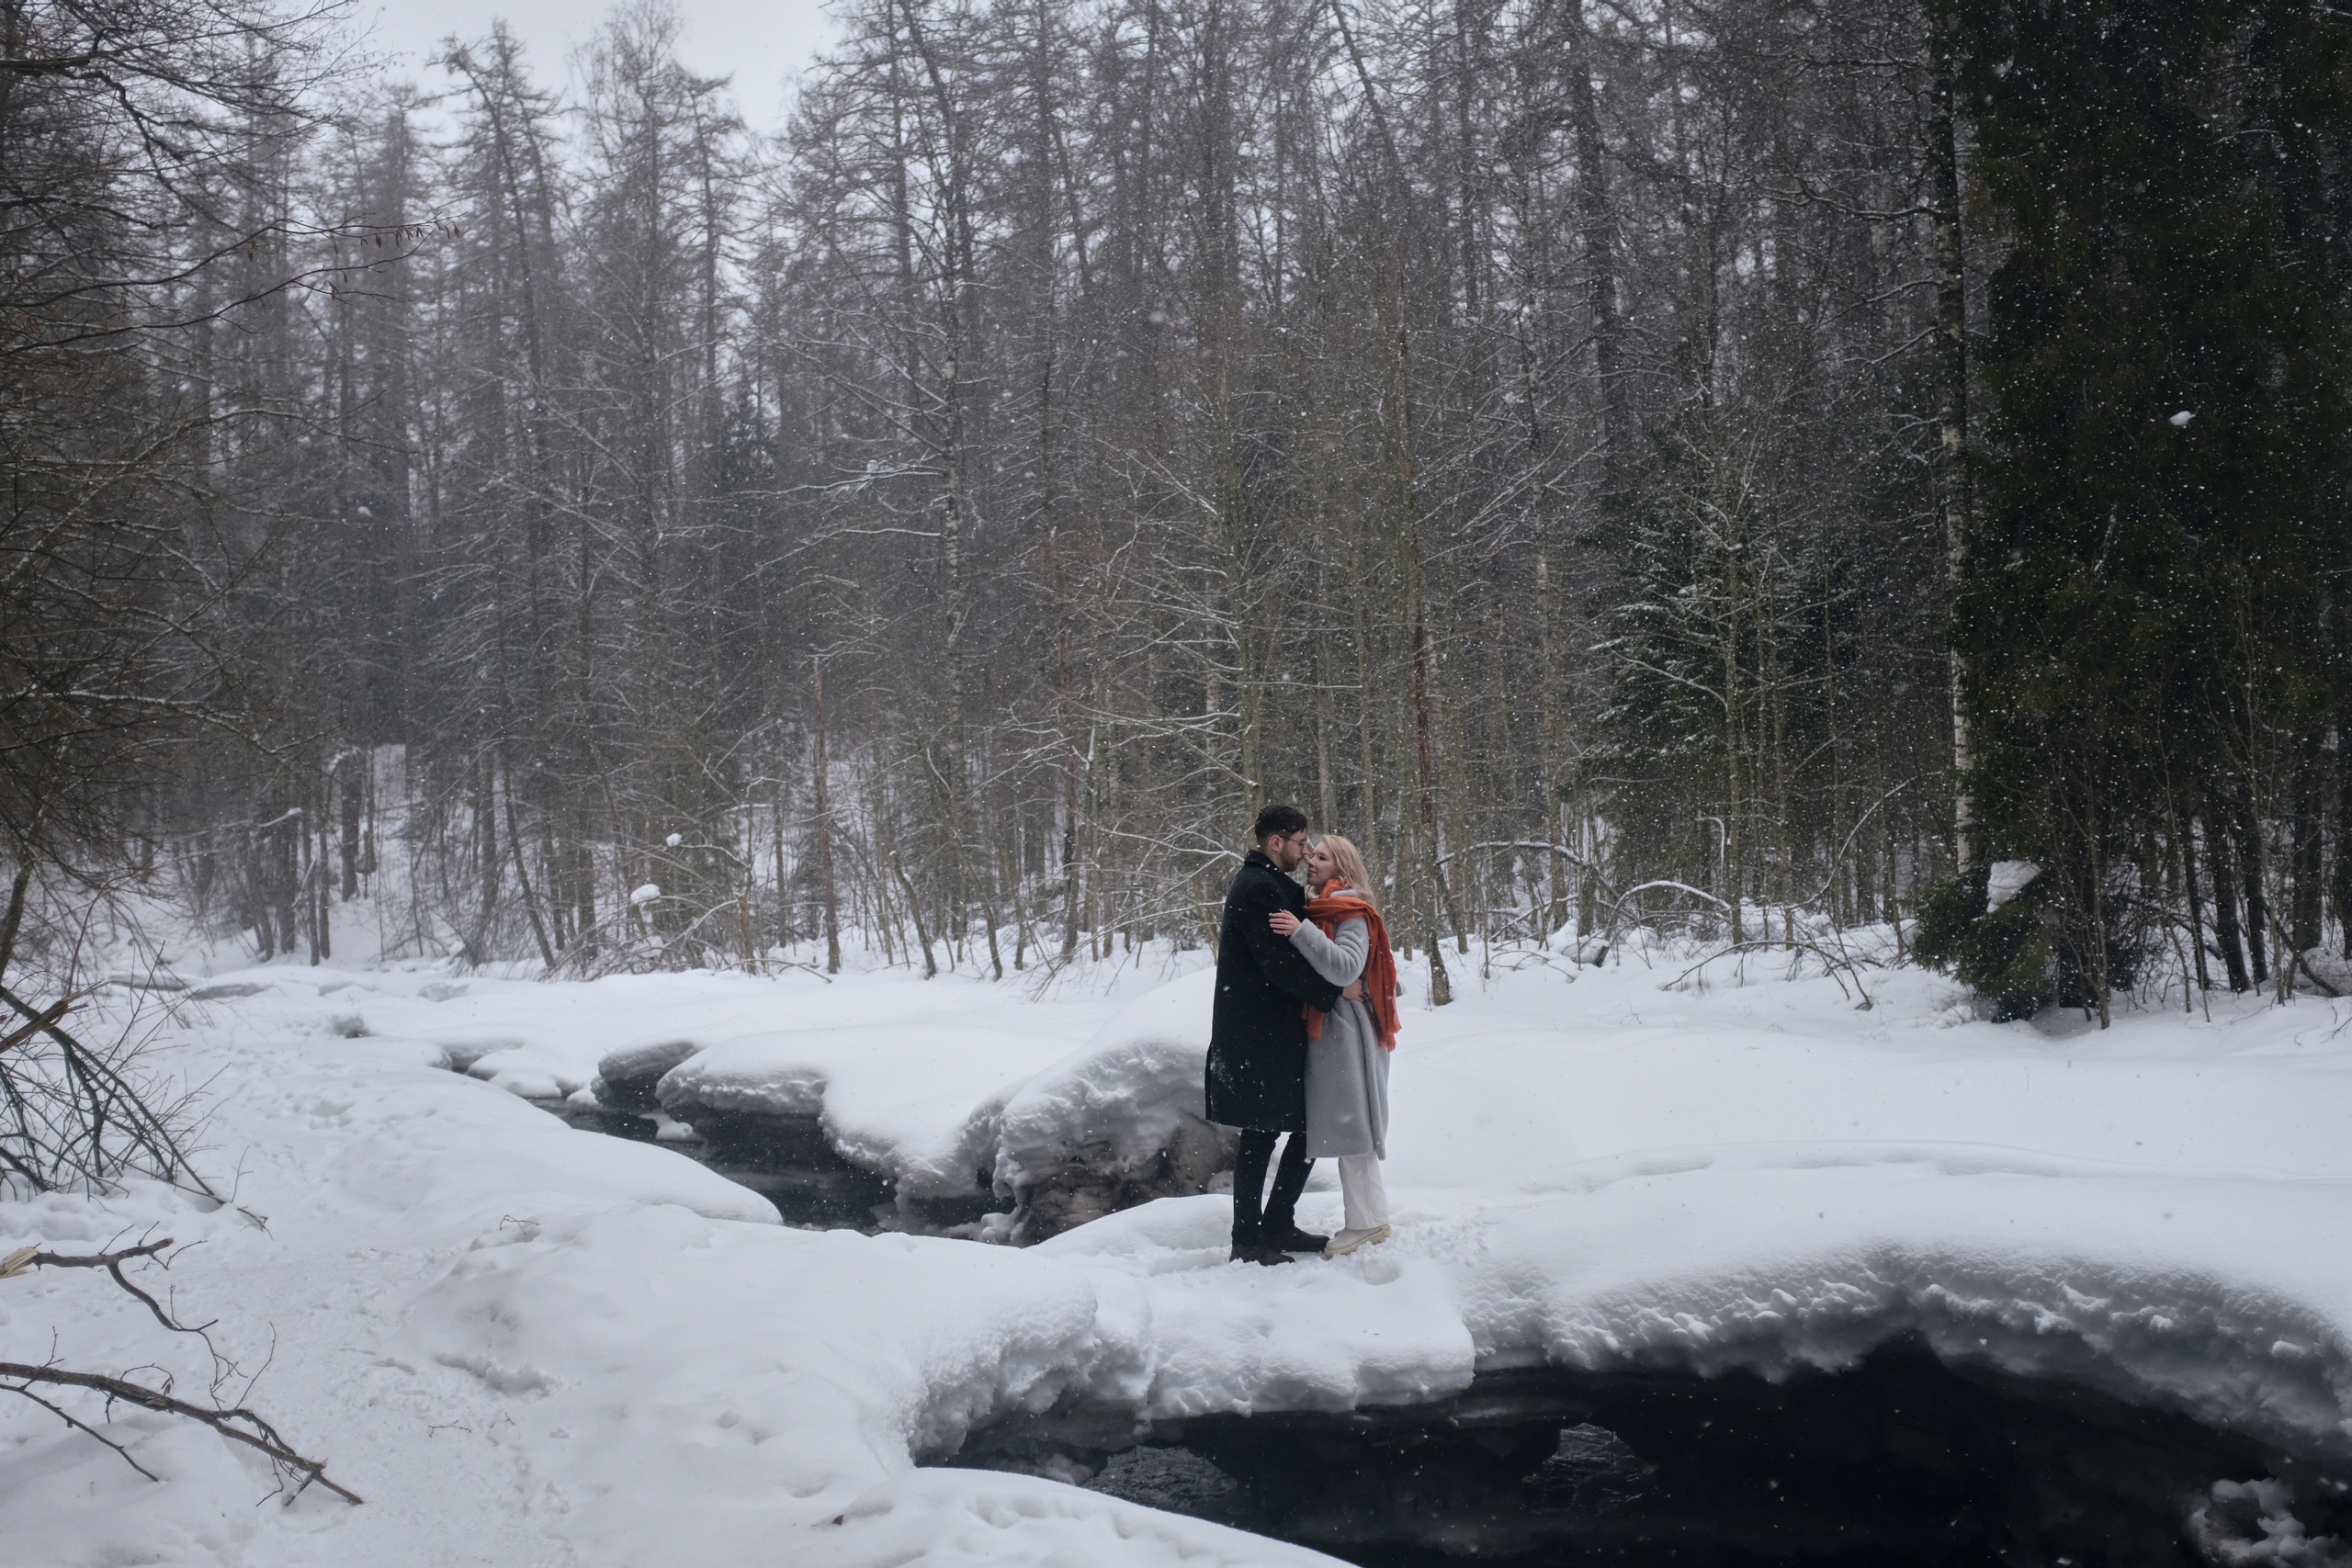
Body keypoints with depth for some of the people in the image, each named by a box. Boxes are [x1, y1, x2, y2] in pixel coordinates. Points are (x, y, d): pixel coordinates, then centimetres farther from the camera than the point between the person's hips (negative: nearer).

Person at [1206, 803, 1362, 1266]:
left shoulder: (1271, 886, 19)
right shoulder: (1259, 890, -16)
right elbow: (1281, 963, -21)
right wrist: (1334, 990, -13)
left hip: (1279, 1033, 10)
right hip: (1259, 1035, -10)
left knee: (1310, 1126, 13)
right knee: (1260, 1136, -3)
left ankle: (1278, 1226, 22)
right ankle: (1247, 1241, 5)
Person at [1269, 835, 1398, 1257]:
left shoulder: (1353, 914, -12)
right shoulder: (1316, 909, 17)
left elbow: (1346, 967, -28)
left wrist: (1302, 931, -31)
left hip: (1346, 1031, -10)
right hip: (1324, 1030, 10)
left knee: (1349, 1123, -8)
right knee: (1347, 1125, 10)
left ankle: (1364, 1224, -3)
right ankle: (1374, 1219, 16)